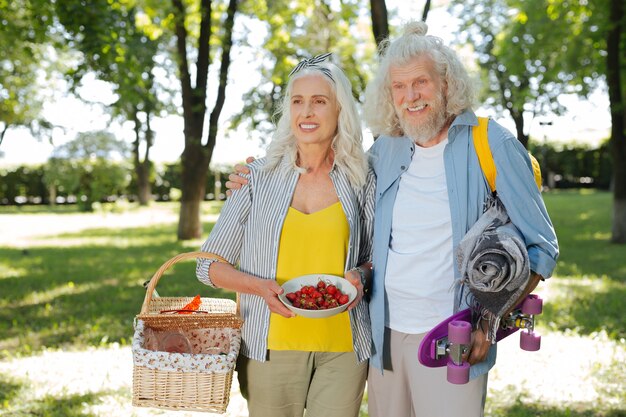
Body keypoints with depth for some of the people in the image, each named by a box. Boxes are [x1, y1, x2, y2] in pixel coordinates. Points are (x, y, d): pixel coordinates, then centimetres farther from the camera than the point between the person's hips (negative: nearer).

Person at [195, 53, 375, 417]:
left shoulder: (361, 182, 3)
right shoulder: (259, 178, 0)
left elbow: (375, 258, 13)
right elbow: (210, 265, 2)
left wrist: (359, 276, -10)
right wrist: (260, 286, -15)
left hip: (342, 346, 1)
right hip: (272, 345, 0)